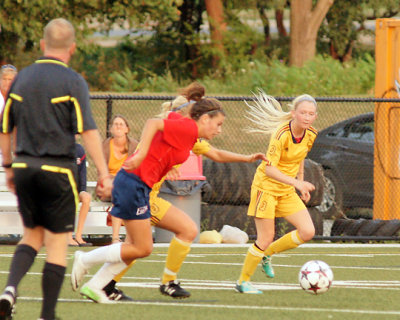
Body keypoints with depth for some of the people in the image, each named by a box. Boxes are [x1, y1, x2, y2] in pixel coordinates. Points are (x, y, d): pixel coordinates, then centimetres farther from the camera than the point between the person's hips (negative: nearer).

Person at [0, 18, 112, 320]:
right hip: (57, 170, -5)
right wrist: (104, 173, -13)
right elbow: (88, 130, -14)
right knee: (57, 243, 4)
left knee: (32, 235, 18)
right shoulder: (72, 81, -7)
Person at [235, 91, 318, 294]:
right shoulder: (281, 134, -26)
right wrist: (296, 183, -39)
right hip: (266, 186, -7)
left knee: (307, 232, -5)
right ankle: (243, 281, 12)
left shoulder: (310, 135, -4)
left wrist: (301, 183, 16)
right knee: (266, 238, -7)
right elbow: (270, 169, -30)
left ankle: (267, 254, 17)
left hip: (287, 191, 7)